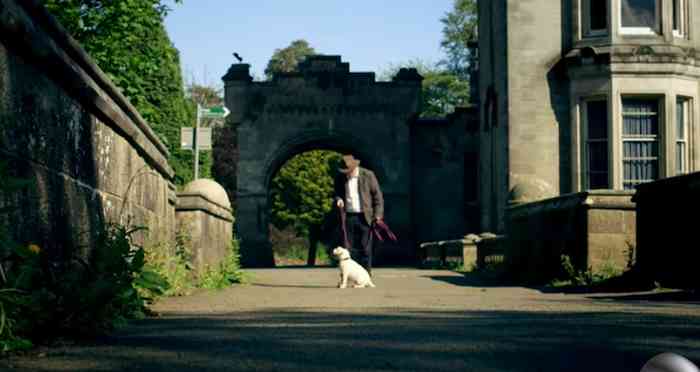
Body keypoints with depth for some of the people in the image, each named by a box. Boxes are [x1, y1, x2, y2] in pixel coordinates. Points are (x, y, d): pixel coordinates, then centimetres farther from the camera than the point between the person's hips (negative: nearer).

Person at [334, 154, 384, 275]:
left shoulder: (368, 175, -2)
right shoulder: (340, 178, 7)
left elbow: (377, 195, 0)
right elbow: (337, 193, 19)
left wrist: (378, 214, -7)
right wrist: (338, 200, -5)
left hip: (364, 217, -3)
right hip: (348, 217, 3)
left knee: (365, 248, -2)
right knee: (350, 248, 1)